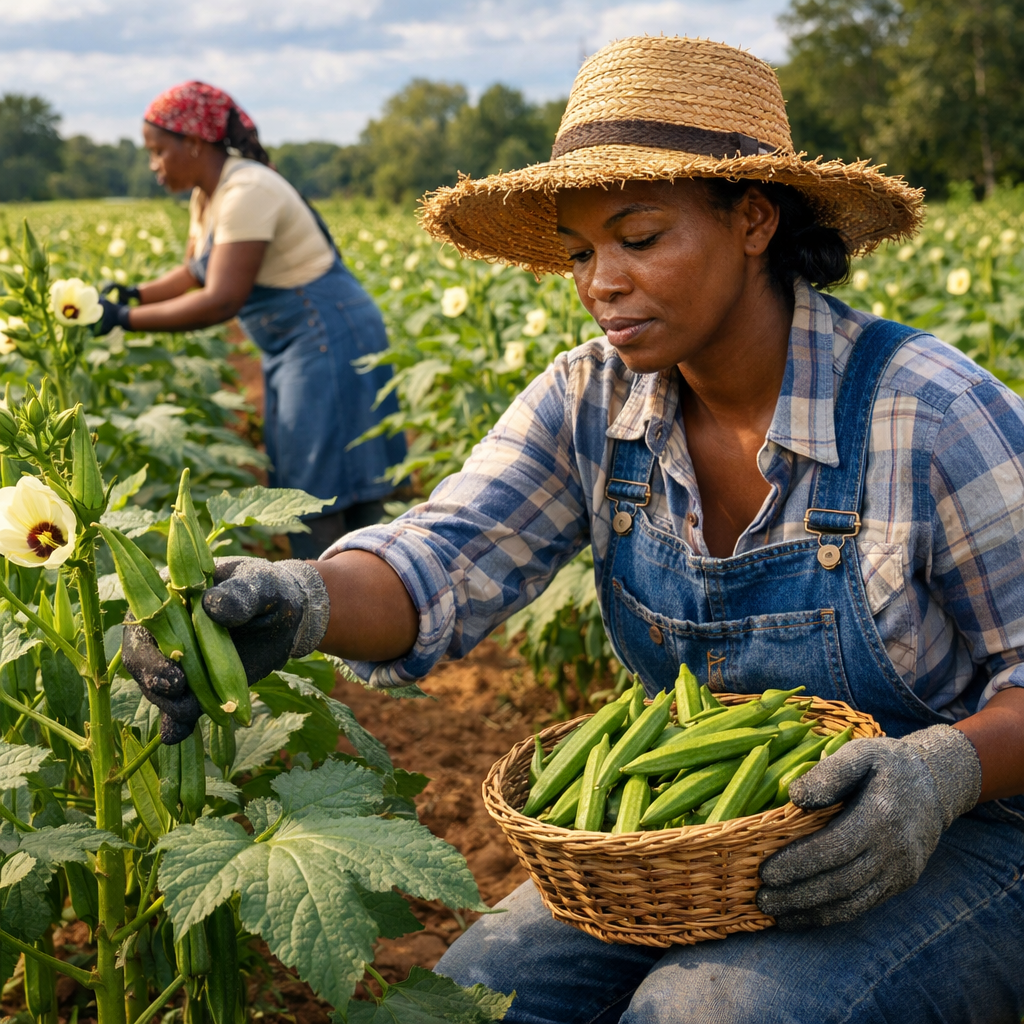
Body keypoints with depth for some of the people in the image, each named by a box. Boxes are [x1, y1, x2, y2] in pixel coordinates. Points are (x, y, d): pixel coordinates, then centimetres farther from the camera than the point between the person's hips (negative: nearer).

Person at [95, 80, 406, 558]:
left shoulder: (246, 193, -22)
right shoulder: (208, 195, 8)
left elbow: (220, 301, -28)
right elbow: (195, 272, 17)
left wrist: (123, 318, -24)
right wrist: (134, 293, 1)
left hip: (329, 343, -10)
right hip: (295, 350, 10)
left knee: (318, 499, -6)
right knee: (298, 491, 13)